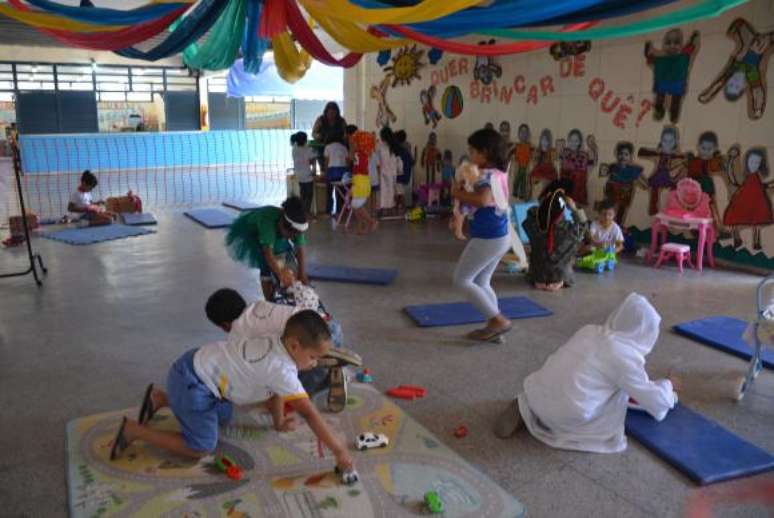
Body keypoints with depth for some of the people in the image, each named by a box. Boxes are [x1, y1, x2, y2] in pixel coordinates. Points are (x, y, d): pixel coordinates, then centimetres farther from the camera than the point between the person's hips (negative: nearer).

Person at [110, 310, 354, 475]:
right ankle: (133, 430, 3)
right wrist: (339, 451, -25)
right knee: (201, 448, -5)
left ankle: (161, 399, 30)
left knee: (224, 417, 27)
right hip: (191, 382, -9)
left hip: (200, 366, 9)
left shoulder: (277, 344, -1)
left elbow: (275, 389, 15)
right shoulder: (282, 369, -27)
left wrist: (279, 422, 18)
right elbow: (309, 413, -29)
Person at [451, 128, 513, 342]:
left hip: (487, 238, -10)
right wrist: (464, 189, -1)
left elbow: (483, 200, -38)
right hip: (500, 236, 10)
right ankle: (494, 325, 22)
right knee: (481, 282, 20)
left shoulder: (487, 174, -19)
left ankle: (499, 320, 0)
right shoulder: (498, 173, 11)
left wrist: (458, 194, -23)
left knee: (461, 280, 2)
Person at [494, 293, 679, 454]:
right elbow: (654, 401, 3)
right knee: (622, 389, 9)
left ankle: (527, 410, 14)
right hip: (567, 415, -6)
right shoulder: (627, 358, -6)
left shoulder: (590, 331, 13)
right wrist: (668, 385, 24)